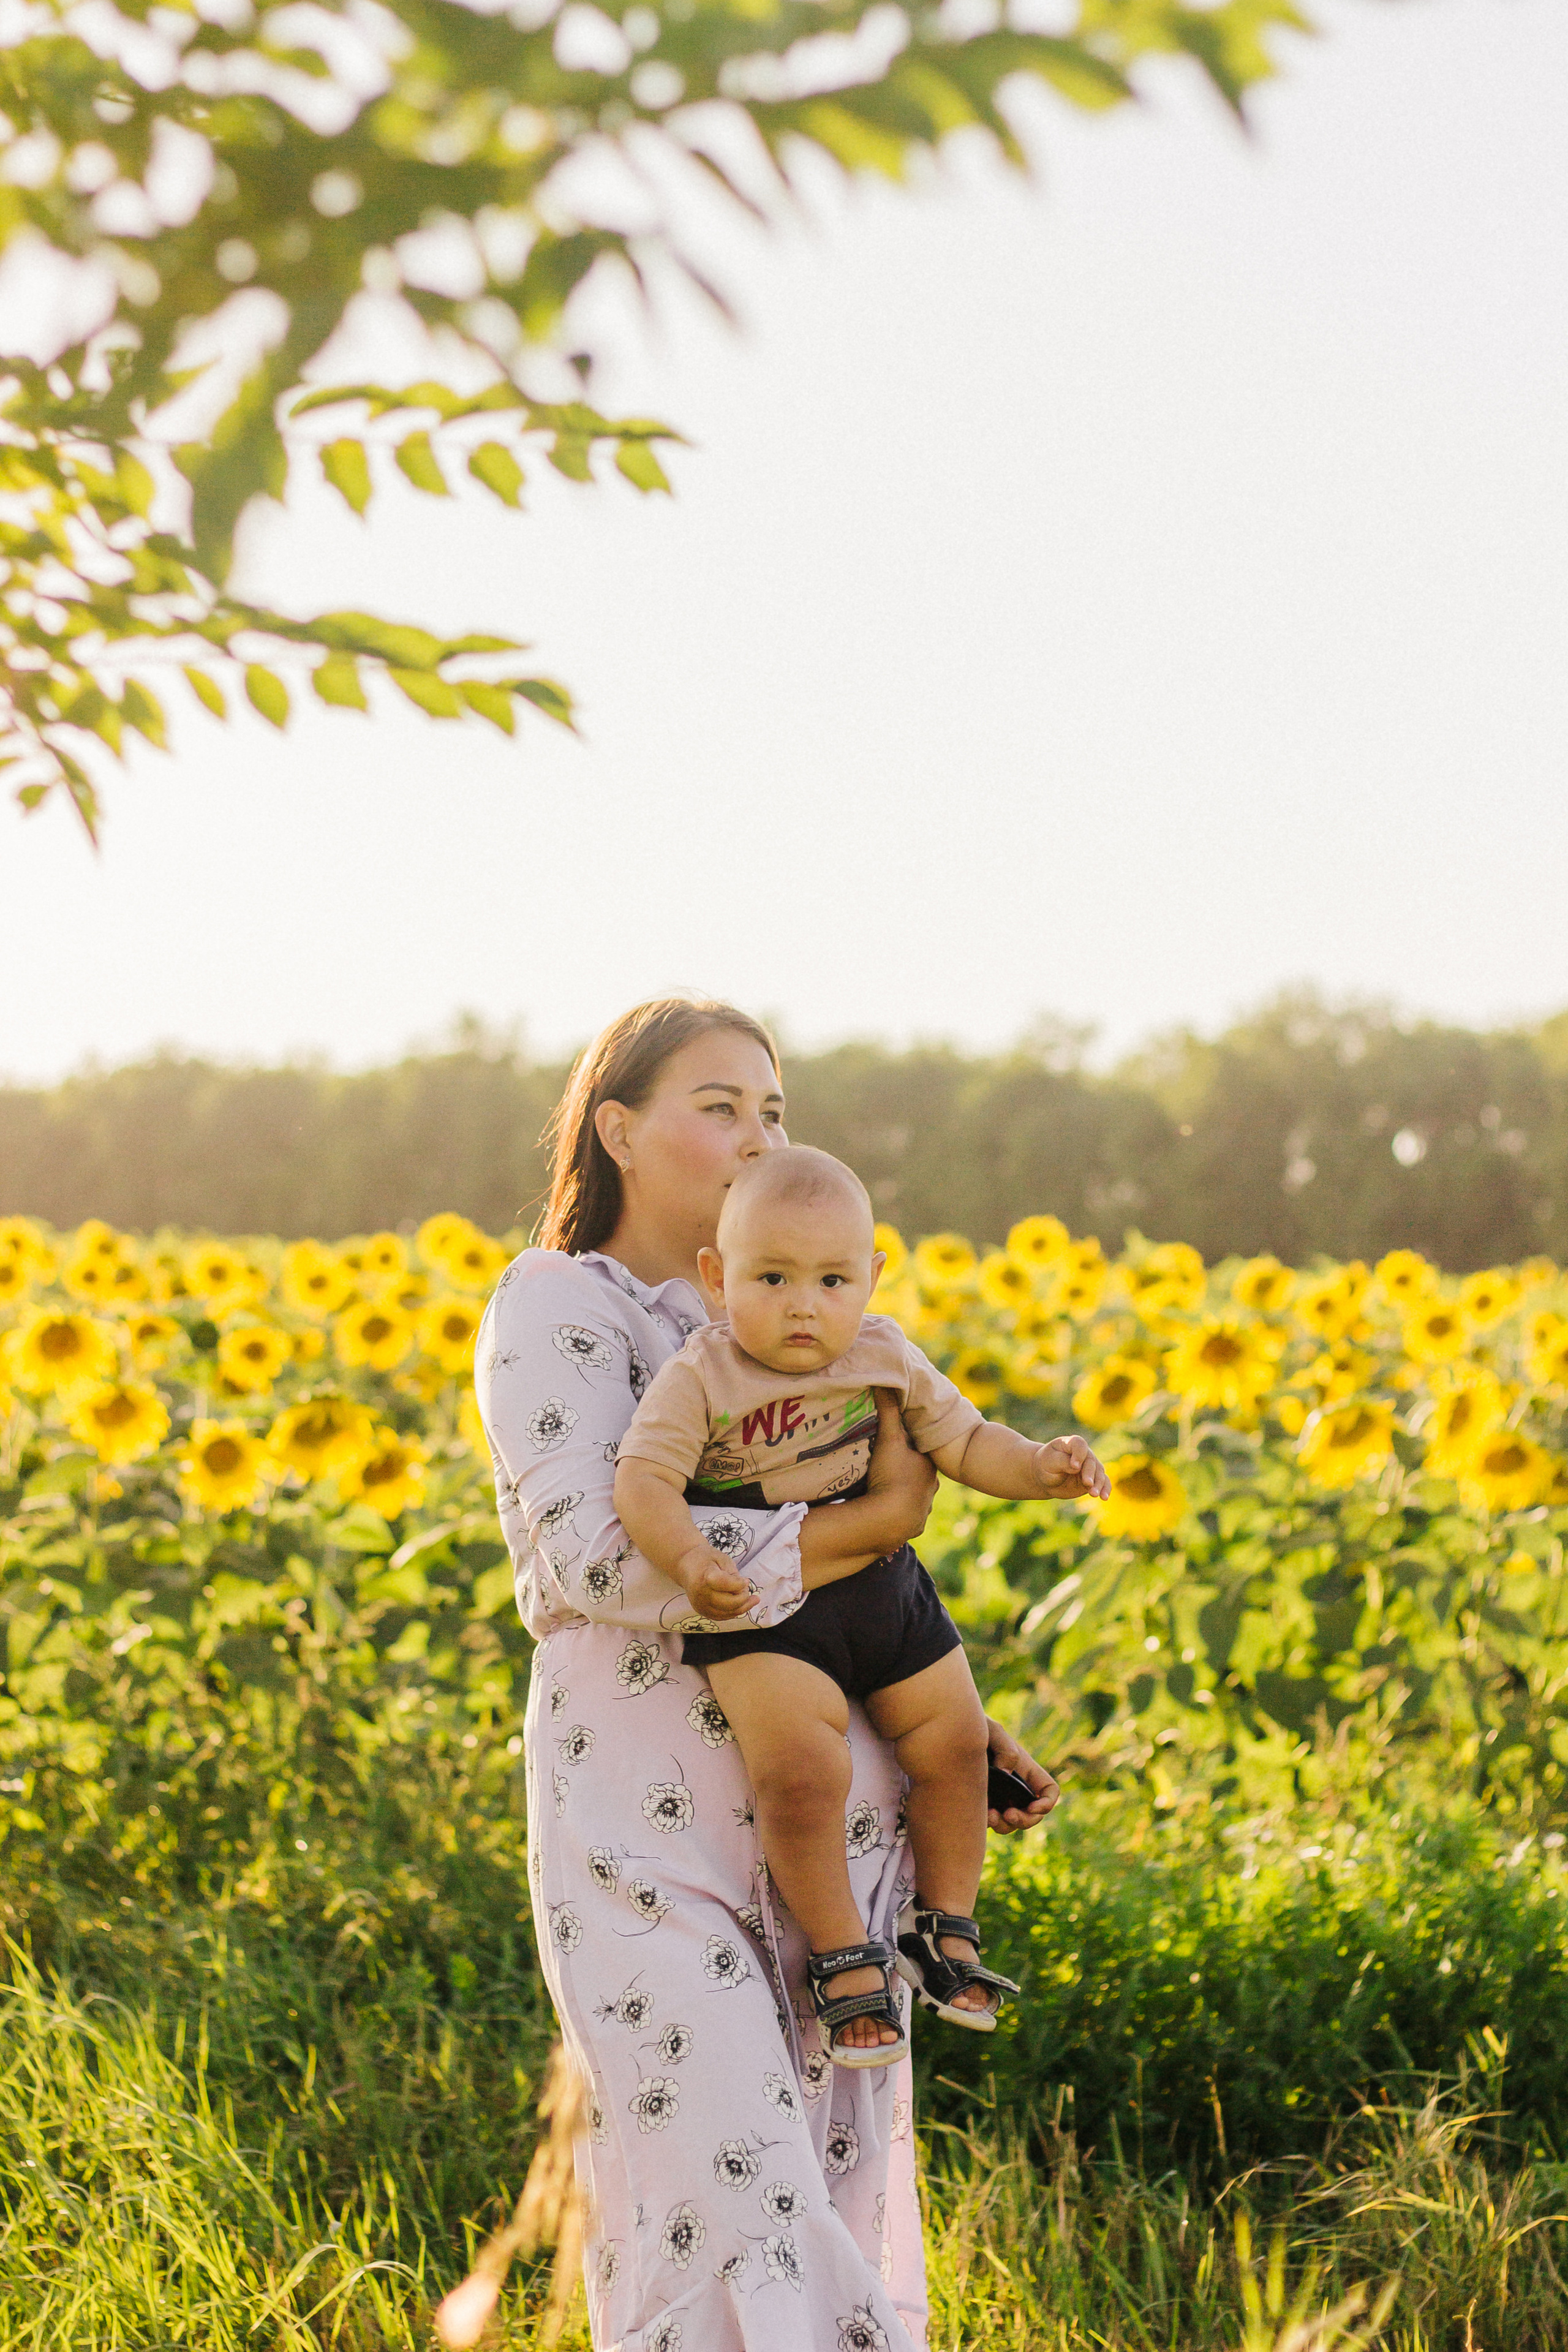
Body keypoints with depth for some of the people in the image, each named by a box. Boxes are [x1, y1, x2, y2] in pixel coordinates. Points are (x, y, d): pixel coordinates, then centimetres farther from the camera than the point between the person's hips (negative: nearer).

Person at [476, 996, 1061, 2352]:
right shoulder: (557, 1310, -5)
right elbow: (601, 1564, -19)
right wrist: (875, 1523, -16)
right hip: (654, 1835, -7)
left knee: (839, 2199, 7)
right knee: (729, 2207, -12)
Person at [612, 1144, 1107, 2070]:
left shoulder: (886, 1358, -1)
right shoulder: (700, 1379, -16)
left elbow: (964, 1442, 9)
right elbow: (644, 1479, -23)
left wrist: (1039, 1466, -9)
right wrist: (689, 1557, -41)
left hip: (883, 1592, 5)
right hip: (761, 1610, -5)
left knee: (955, 1743, 9)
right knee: (802, 1774, -21)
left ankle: (943, 1927, 30)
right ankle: (844, 1958, -3)